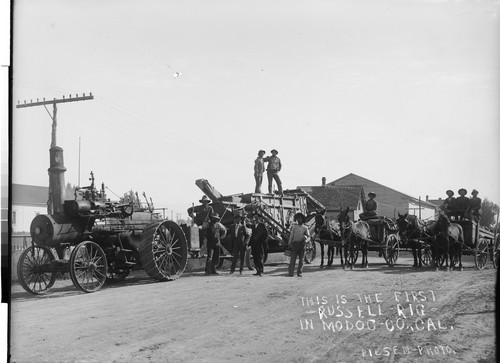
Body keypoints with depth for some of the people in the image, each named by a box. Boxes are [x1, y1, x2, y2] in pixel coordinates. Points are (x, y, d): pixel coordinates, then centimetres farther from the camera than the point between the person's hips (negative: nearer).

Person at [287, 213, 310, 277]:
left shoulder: (305, 228, 10)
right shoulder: (294, 227, 10)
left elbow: (308, 236, 3)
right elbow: (291, 236, 9)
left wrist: (306, 240, -18)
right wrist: (289, 244, 2)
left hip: (302, 244, 1)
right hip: (295, 244, -1)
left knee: (301, 260, 2)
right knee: (292, 259, -7)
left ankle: (299, 272, 9)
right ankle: (290, 272, -9)